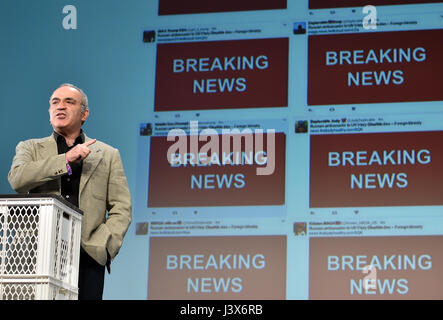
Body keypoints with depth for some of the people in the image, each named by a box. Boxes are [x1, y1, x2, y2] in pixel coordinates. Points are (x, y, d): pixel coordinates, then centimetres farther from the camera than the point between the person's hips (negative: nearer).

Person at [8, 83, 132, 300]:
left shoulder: (107, 155, 17)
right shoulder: (30, 148, 17)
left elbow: (121, 209, 10)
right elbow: (17, 178, -5)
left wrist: (101, 246, -6)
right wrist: (66, 160, -8)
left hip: (88, 257, 0)